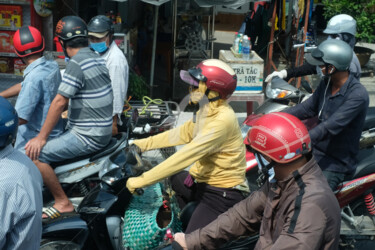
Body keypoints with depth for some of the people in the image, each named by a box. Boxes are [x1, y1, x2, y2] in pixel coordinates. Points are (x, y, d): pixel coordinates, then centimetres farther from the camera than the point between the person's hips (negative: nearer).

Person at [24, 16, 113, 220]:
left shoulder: (76, 64, -19)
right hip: (103, 130, 10)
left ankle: (62, 202, -5)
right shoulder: (97, 58, 10)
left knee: (34, 154, -13)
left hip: (87, 136, -10)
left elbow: (59, 102, -20)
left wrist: (41, 138, -15)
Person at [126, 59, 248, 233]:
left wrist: (142, 181, -27)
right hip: (203, 181, 10)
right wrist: (143, 144, 14)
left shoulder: (222, 120, -27)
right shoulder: (208, 111, 4)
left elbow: (185, 156, -30)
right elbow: (183, 133, 17)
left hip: (221, 194, -10)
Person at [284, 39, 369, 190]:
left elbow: (330, 127, -32)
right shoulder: (327, 83, 3)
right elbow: (308, 108, 11)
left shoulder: (358, 95, -23)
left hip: (336, 163, -8)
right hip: (315, 150, 8)